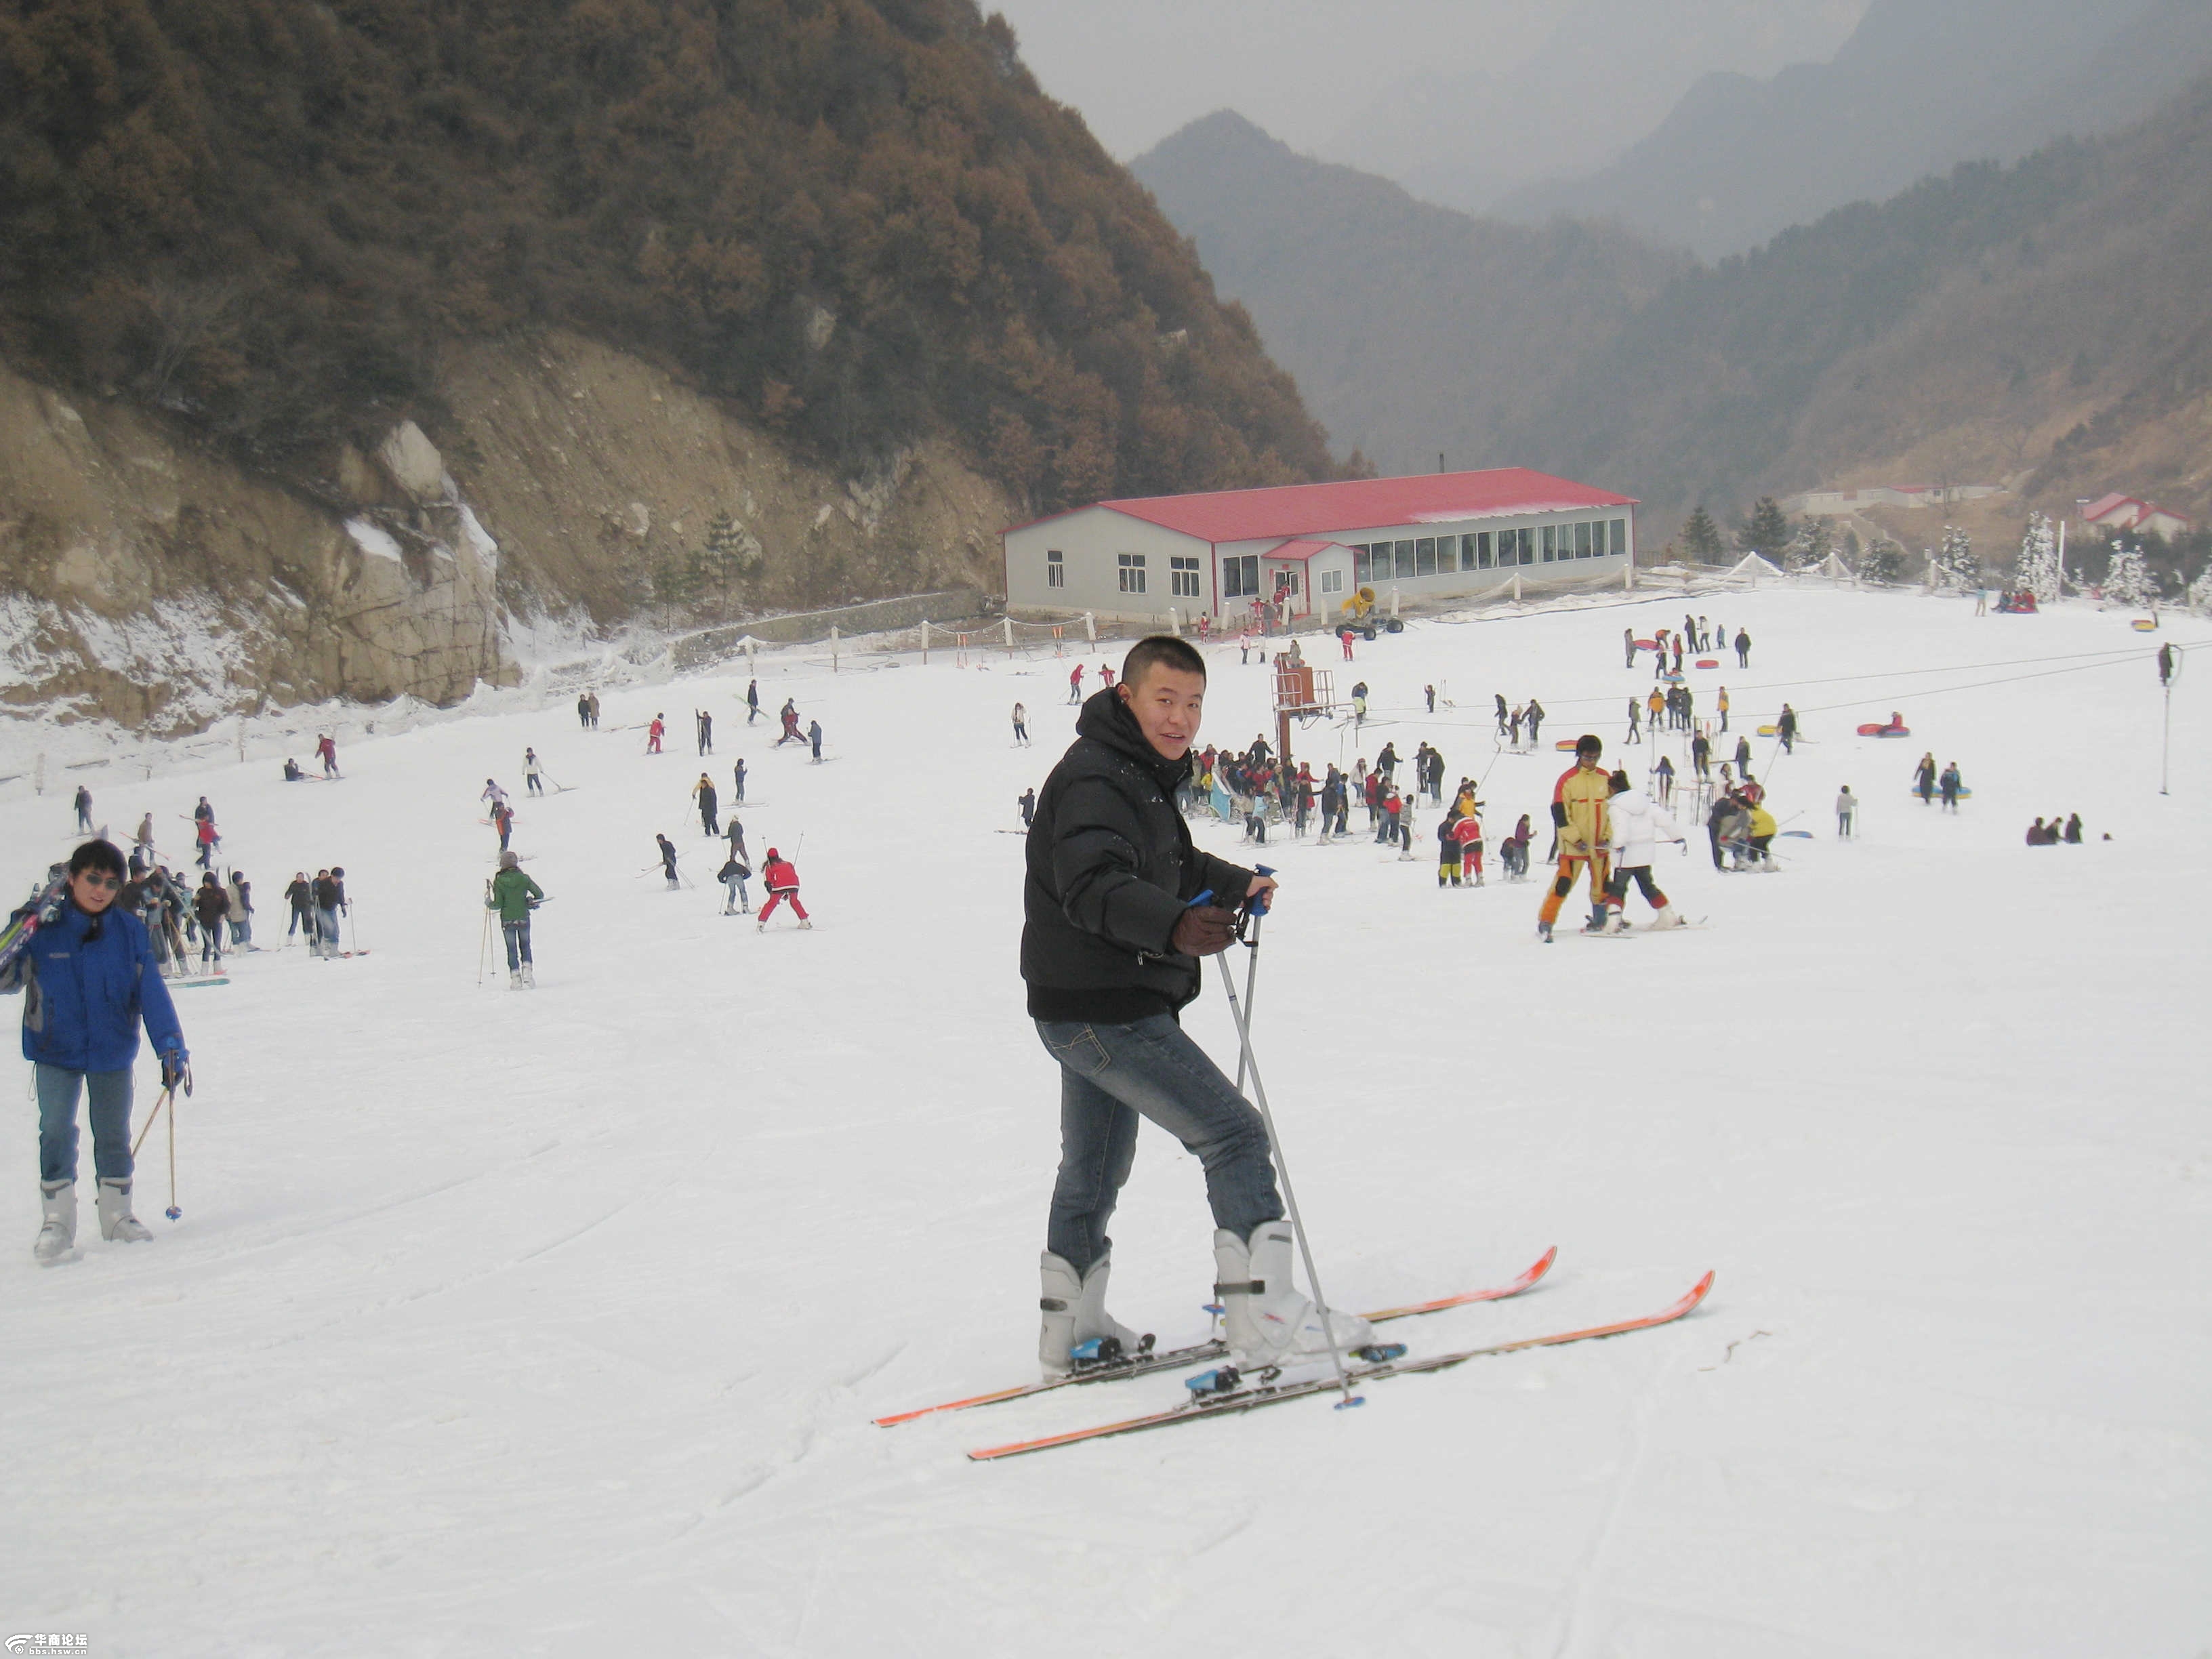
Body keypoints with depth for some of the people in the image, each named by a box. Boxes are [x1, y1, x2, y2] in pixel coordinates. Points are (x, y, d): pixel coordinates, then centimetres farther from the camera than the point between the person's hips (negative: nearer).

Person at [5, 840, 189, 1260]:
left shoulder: (129, 930, -6)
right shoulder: (44, 927, -10)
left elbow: (151, 992, -3)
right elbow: (10, 977, -6)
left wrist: (171, 1048, -7)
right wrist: (16, 937, -26)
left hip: (113, 1052, 2)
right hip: (55, 1052, -2)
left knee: (113, 1135, 12)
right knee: (57, 1134, -9)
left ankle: (117, 1215, 27)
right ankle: (56, 1222, 4)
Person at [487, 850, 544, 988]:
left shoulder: (499, 882, -10)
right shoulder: (524, 878, -7)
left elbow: (498, 905, -10)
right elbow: (540, 894, -5)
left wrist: (488, 902, 9)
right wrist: (532, 902, 14)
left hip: (507, 920, -1)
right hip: (523, 918, 1)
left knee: (512, 949, 10)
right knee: (525, 946, 18)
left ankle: (516, 980, 4)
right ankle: (528, 974, 2)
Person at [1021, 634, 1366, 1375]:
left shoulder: (1140, 775, 15)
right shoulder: (1093, 780, -19)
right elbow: (1094, 885, -36)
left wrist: (1236, 885, 35)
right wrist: (1174, 925, -51)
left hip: (1089, 1011, 11)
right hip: (1103, 1010, -11)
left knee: (1093, 1172, 21)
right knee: (1234, 1134, -11)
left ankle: (1072, 1329, 34)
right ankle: (1264, 1321, -14)